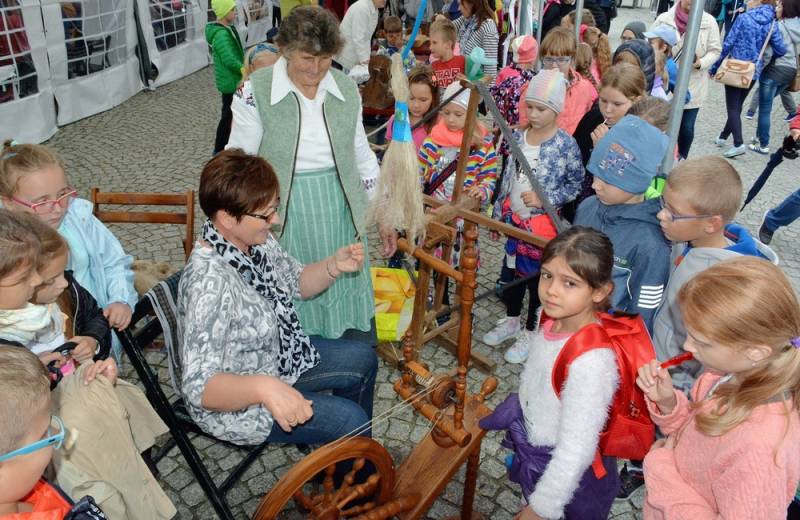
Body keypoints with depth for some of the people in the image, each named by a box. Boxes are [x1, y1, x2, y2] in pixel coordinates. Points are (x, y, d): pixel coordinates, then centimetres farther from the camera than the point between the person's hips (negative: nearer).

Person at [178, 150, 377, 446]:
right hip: (233, 401, -8)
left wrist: (335, 266, -14)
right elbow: (199, 386, -38)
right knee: (349, 419, -11)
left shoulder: (255, 239, -11)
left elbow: (298, 283, 5)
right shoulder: (210, 282, -37)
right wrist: (264, 388, -55)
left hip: (276, 359, 9)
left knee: (363, 359, 14)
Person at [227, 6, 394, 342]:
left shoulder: (346, 90, 2)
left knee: (355, 322, 12)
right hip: (281, 217, -3)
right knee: (290, 315, 7)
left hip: (339, 213, 3)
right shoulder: (255, 91, -9)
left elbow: (362, 157, 11)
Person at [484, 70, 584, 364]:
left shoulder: (566, 144, -15)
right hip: (514, 218, 6)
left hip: (542, 223, -5)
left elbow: (577, 184, -8)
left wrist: (545, 199, -20)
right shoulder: (520, 136, 0)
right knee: (512, 270, 20)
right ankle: (511, 321, 41)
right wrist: (499, 212, 11)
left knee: (538, 278, 9)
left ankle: (530, 332, 28)